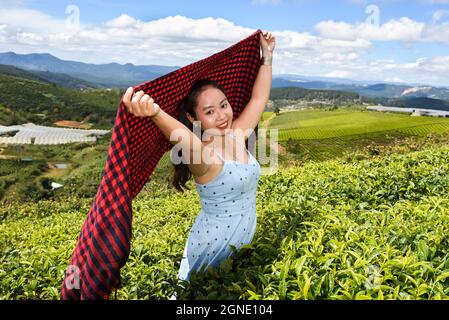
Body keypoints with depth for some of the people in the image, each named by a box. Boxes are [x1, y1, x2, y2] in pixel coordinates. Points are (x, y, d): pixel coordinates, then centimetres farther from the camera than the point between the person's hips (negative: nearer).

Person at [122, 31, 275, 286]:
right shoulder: (202, 155, -24)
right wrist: (155, 113, -67)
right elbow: (183, 137, -47)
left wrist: (267, 57, 9)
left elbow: (259, 98, 7)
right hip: (212, 248, -7)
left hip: (243, 243, 7)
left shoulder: (236, 136, -2)